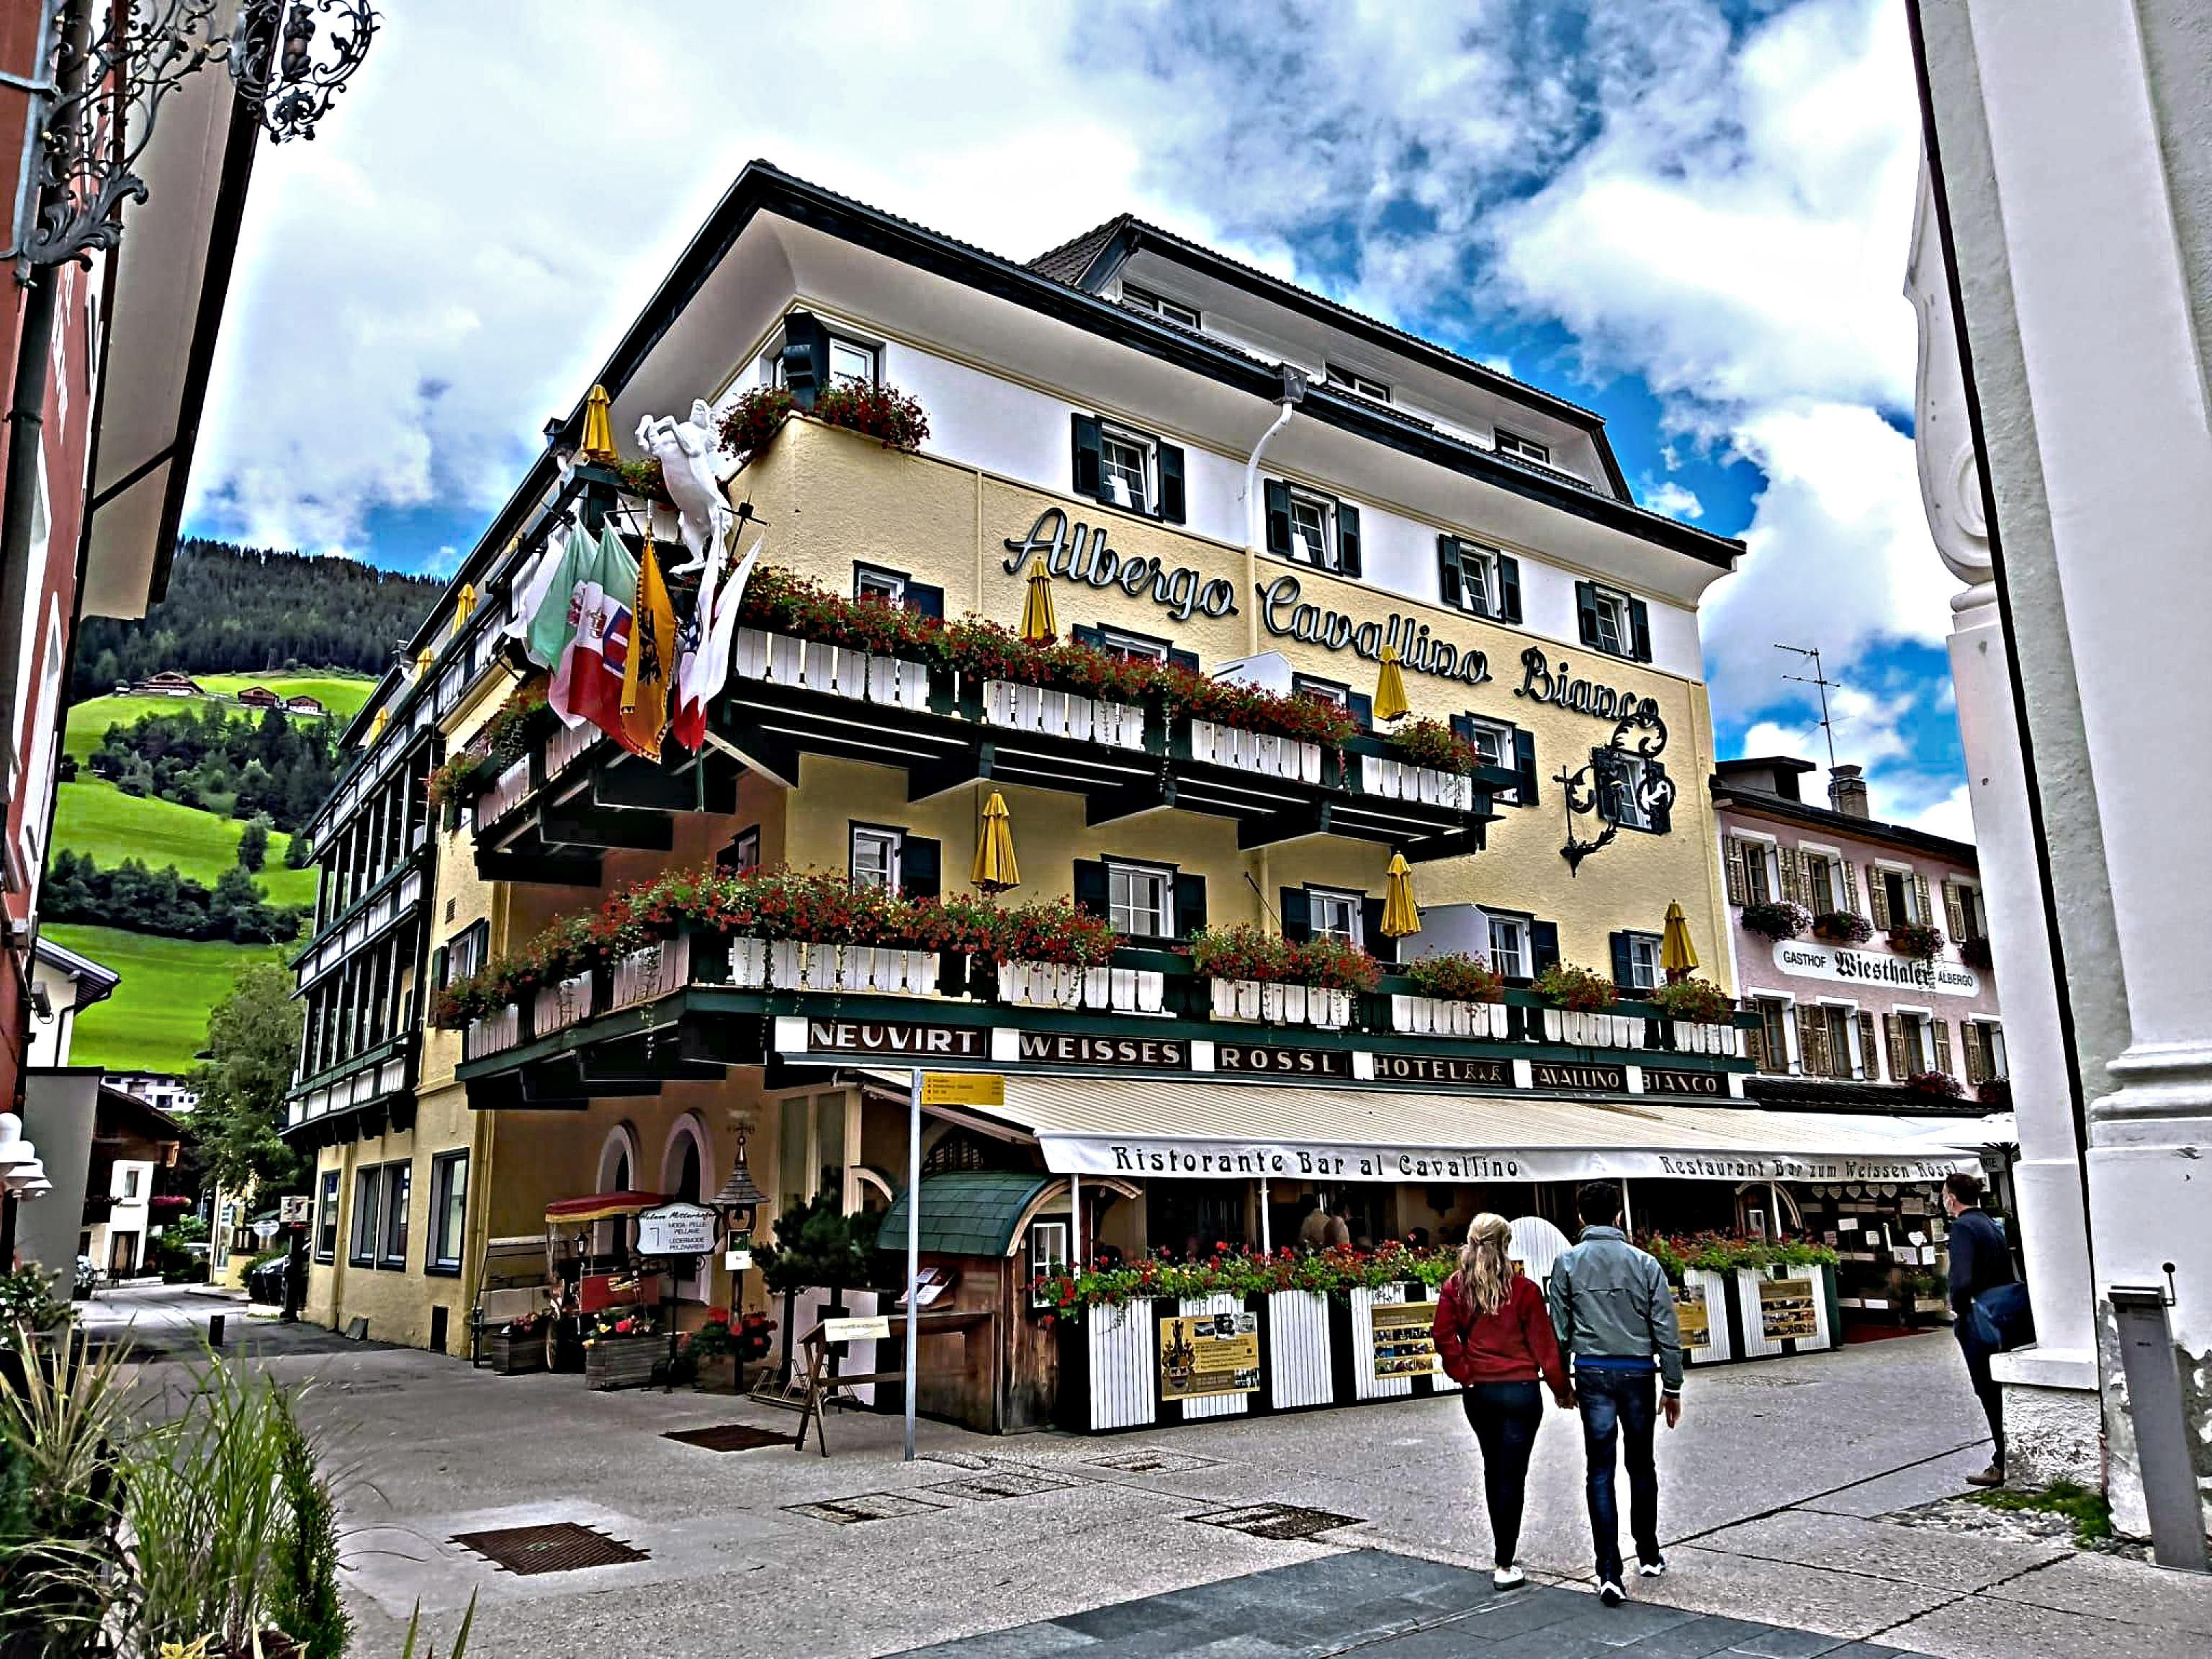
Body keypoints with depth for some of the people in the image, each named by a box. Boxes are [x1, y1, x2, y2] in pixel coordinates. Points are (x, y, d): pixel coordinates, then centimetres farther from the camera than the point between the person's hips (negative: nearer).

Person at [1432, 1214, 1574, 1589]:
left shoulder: (1455, 1287, -1)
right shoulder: (1524, 1289, -9)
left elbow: (1444, 1335, -9)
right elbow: (1544, 1344, -5)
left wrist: (1463, 1373, 0)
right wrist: (1561, 1387, 6)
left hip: (1477, 1392, 3)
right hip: (1520, 1390, -3)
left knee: (1493, 1470, 18)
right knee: (1512, 1475, 1)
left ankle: (1503, 1553, 28)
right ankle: (1505, 1566, 1)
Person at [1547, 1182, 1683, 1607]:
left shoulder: (1567, 1262, -2)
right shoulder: (1644, 1263, -1)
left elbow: (1560, 1328, -1)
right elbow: (1666, 1331, 0)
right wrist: (1673, 1387, 9)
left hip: (1592, 1373, -1)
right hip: (1637, 1372, 1)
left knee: (1600, 1472, 2)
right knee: (1641, 1466, 18)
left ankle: (1609, 1574, -3)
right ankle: (1649, 1555, 31)